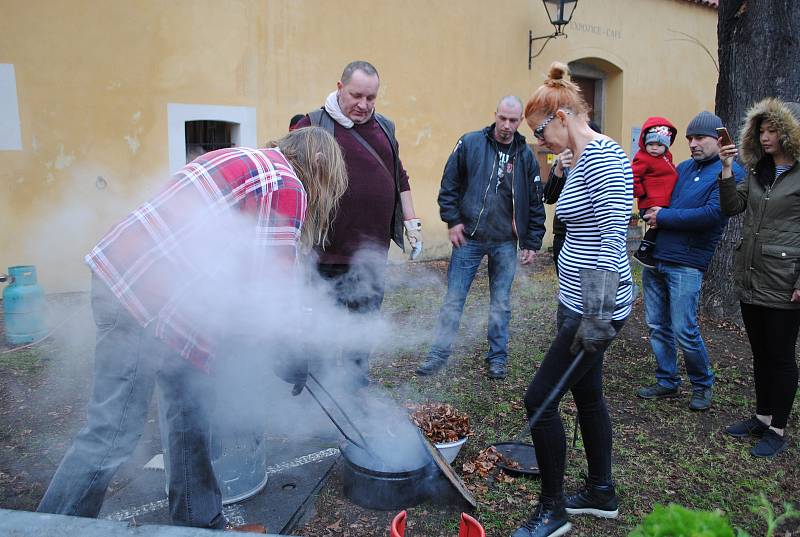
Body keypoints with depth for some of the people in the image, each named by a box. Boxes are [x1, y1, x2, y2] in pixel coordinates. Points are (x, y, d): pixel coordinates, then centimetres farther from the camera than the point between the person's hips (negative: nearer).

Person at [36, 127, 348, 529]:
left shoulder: (244, 160, 19)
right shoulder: (287, 186, -8)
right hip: (145, 295, -10)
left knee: (191, 403, 16)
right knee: (114, 432, -1)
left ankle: (199, 521, 29)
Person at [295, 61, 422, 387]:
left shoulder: (384, 128, 12)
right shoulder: (314, 125, -6)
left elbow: (400, 179, 21)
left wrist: (411, 221, 17)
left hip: (374, 252, 5)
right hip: (329, 252, -5)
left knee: (366, 316, 16)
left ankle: (358, 379, 33)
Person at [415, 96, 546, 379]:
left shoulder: (526, 156, 2)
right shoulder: (469, 143, -3)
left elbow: (535, 204, 5)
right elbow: (449, 185, 0)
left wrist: (532, 242, 3)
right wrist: (452, 220, -7)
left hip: (505, 242, 2)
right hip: (468, 237, -1)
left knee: (501, 303, 10)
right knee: (454, 299, 4)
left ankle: (498, 357, 24)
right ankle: (439, 353, 16)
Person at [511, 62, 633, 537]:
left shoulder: (605, 156, -17)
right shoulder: (581, 159, 14)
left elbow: (613, 236, -25)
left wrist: (597, 314, -27)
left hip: (596, 305, -10)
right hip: (580, 301, 10)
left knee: (540, 399, -5)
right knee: (587, 394, 19)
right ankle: (602, 493, 37)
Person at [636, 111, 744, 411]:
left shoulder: (730, 173, -5)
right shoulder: (683, 167, 15)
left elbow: (713, 214, -18)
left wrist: (663, 216, -12)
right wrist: (651, 214, 1)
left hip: (686, 263, -6)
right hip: (655, 258, 6)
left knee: (684, 331, -3)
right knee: (657, 326, 10)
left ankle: (703, 384, 20)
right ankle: (667, 382, 25)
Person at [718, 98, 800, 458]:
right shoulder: (757, 171, 13)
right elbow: (731, 208, 8)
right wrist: (726, 169, -4)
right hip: (750, 279, 6)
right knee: (760, 353, 16)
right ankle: (762, 417, 31)